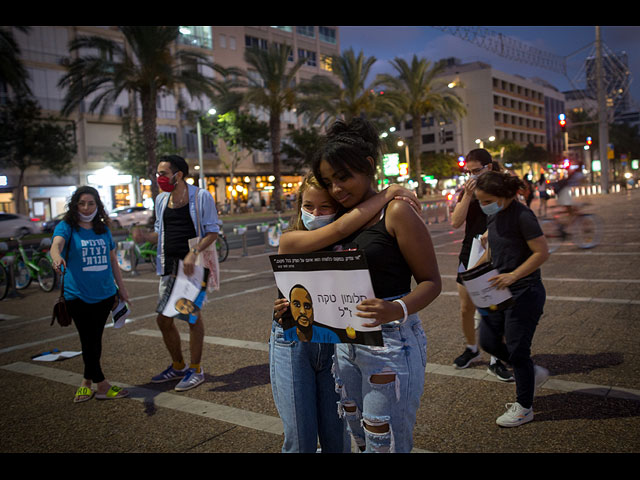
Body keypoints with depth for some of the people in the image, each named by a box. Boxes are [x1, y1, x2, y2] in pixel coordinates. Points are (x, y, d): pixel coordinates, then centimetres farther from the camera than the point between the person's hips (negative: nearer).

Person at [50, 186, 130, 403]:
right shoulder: (66, 227, -3)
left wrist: (121, 287, 19)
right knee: (88, 341, -2)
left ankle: (87, 382, 27)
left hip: (105, 294, 4)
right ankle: (102, 385, 8)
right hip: (78, 295, -4)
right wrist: (57, 257, -48)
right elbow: (56, 244, -25)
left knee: (95, 340, 12)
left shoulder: (104, 229, 10)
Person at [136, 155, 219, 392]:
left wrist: (193, 252, -23)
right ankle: (178, 366, 29)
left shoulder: (201, 196, -7)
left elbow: (212, 231, -9)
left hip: (193, 265, -6)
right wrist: (145, 236, -3)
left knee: (192, 316, 0)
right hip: (169, 266, 7)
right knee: (164, 319, 9)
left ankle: (196, 369, 16)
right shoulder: (161, 199, 12)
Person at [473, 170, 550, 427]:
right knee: (488, 341, 11)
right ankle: (534, 373, 33)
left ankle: (524, 408, 21)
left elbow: (542, 253, -20)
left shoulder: (522, 216, -18)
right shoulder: (493, 216, 7)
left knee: (516, 348, 1)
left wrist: (513, 275, -26)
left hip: (524, 292, -8)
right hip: (501, 291, 9)